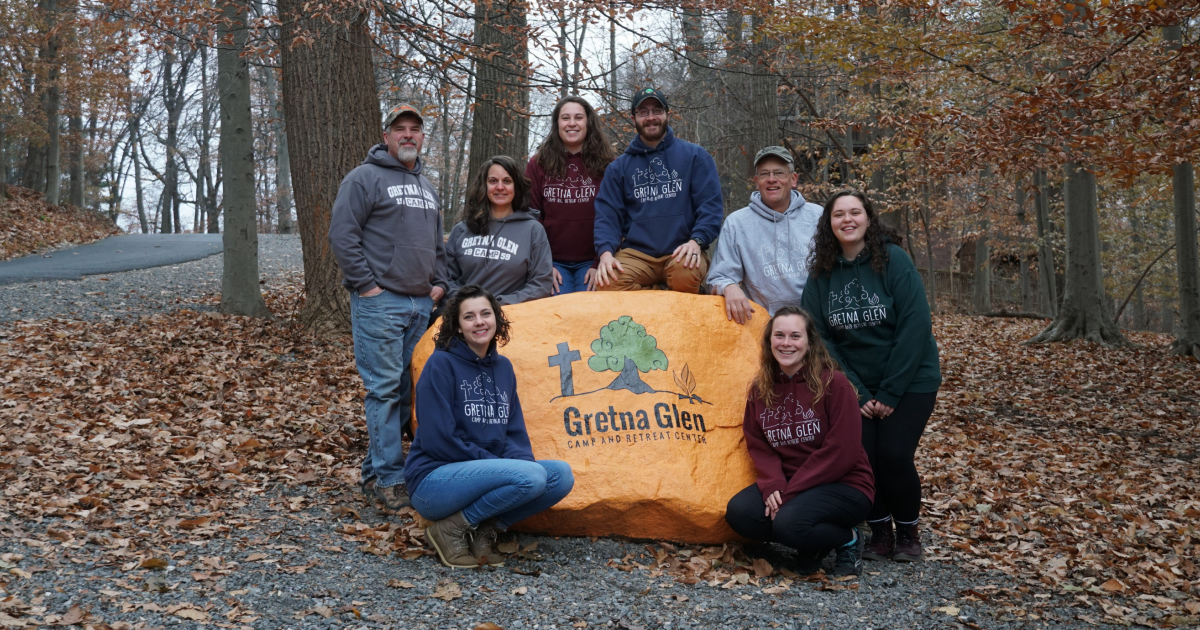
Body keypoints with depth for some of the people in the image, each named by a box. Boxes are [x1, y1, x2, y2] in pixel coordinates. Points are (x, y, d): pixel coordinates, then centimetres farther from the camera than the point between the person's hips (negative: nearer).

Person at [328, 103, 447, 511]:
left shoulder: (427, 187, 21)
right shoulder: (365, 177, -3)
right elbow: (342, 235, -9)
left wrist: (439, 282, 15)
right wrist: (367, 285, -12)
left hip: (422, 304, 8)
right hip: (380, 303, -7)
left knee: (408, 390, 7)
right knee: (385, 388, -8)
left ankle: (374, 470, 17)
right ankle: (389, 477, -2)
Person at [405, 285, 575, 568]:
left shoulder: (503, 367, 12)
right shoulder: (441, 364, -8)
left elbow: (515, 433, 13)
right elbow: (437, 440, -15)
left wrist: (521, 460, -9)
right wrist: (492, 461, -14)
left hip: (485, 474, 7)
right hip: (435, 480, -7)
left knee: (562, 474, -13)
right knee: (531, 476, -28)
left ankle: (484, 529, -8)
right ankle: (452, 528, -10)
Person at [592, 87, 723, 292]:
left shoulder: (694, 156, 10)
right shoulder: (619, 167, 16)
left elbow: (711, 204, 3)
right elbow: (607, 213, 8)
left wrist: (696, 241, -15)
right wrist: (606, 251, -11)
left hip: (681, 252, -1)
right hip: (636, 253, 1)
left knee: (685, 275, -37)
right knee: (609, 284, -30)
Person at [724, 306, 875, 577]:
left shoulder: (834, 383, -14)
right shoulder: (761, 389, 3)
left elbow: (841, 452, -17)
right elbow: (758, 445, 5)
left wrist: (790, 491, -19)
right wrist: (772, 485, -16)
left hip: (844, 485, -5)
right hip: (786, 484, 6)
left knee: (789, 522, -32)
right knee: (738, 512, -20)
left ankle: (847, 539, 1)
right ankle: (812, 544, 4)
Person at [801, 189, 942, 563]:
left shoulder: (894, 260, -11)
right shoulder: (822, 272, -1)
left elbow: (915, 327, -15)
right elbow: (821, 337, -2)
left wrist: (891, 393, -16)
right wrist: (855, 392, -9)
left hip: (909, 381, -3)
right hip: (856, 386, 3)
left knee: (893, 455, -13)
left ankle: (908, 533, 14)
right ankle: (880, 532, 16)